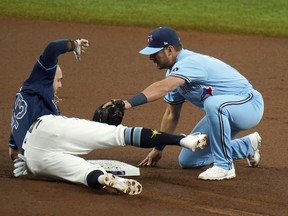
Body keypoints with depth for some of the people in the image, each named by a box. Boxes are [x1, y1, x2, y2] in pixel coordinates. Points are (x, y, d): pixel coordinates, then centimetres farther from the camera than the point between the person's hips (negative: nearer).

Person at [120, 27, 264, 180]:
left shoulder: (190, 62, -27)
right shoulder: (174, 72, 4)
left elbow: (163, 88, -44)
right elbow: (171, 114, 14)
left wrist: (129, 103, -53)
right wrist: (158, 148, 15)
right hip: (222, 115, 10)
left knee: (213, 103, -41)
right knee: (187, 161, 7)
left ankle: (224, 166, -27)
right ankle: (247, 146, 25)